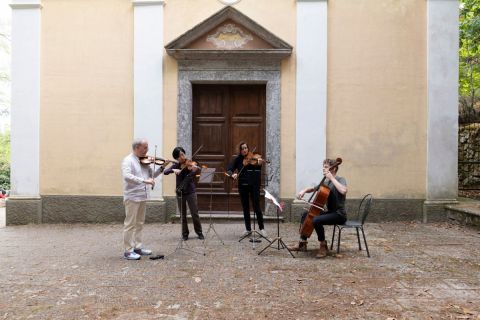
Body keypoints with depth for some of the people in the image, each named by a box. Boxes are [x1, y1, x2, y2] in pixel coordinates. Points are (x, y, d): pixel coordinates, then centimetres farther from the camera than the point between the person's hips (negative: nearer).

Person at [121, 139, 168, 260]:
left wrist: (161, 167, 1)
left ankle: (138, 247, 25)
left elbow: (152, 175, 16)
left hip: (142, 197, 8)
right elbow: (127, 176, -28)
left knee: (139, 223, 15)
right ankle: (128, 251, 6)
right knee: (130, 224, -1)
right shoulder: (128, 160, -11)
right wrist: (144, 180, -34)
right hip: (132, 197, -8)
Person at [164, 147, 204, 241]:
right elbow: (165, 172, -6)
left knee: (195, 213, -1)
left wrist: (195, 170, -39)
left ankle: (199, 232, 15)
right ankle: (185, 234, 20)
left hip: (190, 192, -2)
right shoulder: (176, 166, 4)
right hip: (180, 193, 2)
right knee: (183, 215, 8)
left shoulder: (190, 164, -4)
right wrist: (173, 170, -25)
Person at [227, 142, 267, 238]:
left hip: (254, 185, -3)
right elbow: (229, 169, 0)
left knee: (256, 207, -3)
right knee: (245, 208, 10)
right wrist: (232, 174, -21)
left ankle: (262, 228, 10)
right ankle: (248, 229, 20)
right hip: (242, 186, 3)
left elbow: (258, 171, -12)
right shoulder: (238, 159, 5)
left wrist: (259, 164, -32)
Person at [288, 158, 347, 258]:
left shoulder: (340, 179, -11)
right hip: (330, 212, 9)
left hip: (339, 214, -9)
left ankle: (323, 246, -11)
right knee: (306, 214, 14)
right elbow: (313, 189, 25)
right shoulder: (326, 182, 13)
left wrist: (332, 178, -25)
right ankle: (302, 243, 17)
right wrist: (304, 190, 3)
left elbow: (343, 191, -33)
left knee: (316, 220, -32)